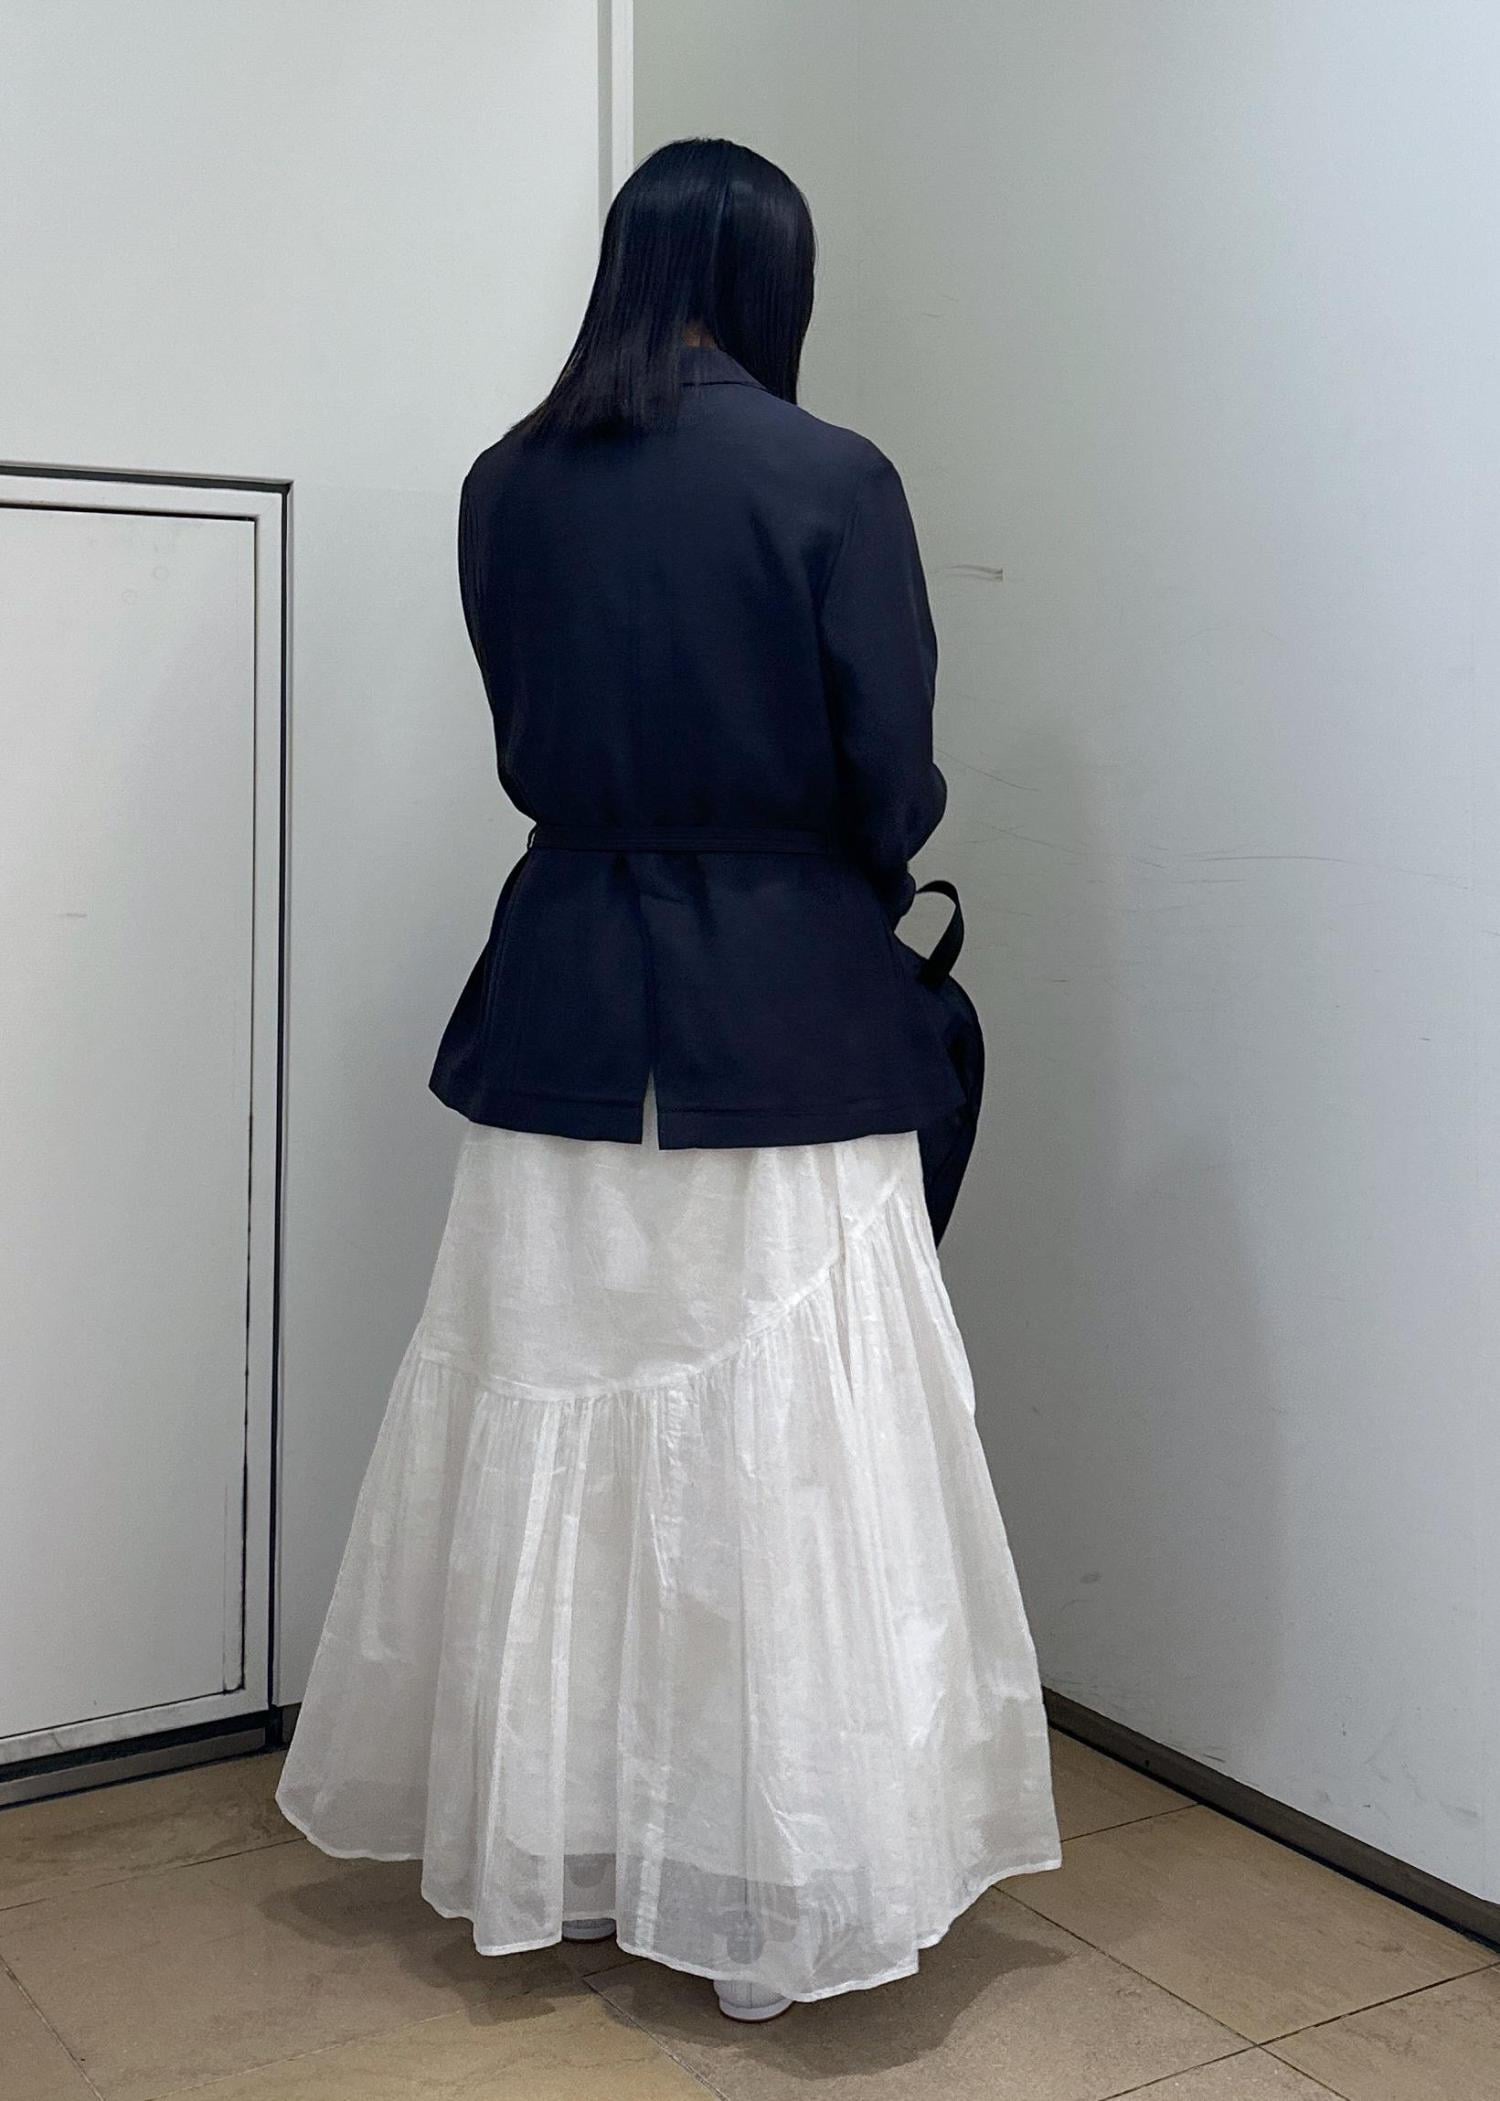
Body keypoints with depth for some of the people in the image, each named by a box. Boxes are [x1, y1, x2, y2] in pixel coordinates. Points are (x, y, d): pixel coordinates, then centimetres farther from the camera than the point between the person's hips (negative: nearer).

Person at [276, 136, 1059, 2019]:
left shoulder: (506, 488, 2)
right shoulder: (831, 483, -10)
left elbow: (531, 748, 10)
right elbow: (892, 785, -7)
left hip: (569, 1003, 4)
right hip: (784, 1018, -4)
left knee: (555, 1434, 14)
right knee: (774, 1455, 5)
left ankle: (545, 1857, 28)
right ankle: (768, 1904, 16)